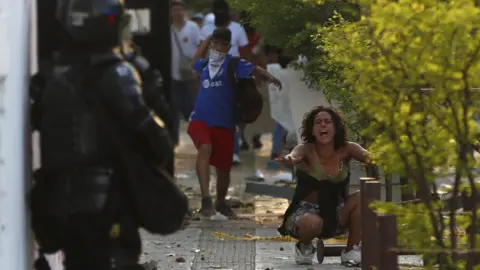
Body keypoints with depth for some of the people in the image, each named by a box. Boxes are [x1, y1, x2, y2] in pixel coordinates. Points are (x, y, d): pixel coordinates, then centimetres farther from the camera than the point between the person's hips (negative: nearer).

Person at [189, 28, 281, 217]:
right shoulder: (204, 65, 12)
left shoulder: (234, 64, 1)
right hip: (200, 119, 1)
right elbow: (197, 59, 36)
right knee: (205, 148, -31)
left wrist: (268, 77, -33)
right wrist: (208, 38, 28)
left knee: (223, 167, 9)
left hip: (224, 123, -1)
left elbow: (254, 70, -13)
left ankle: (221, 202, 37)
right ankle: (206, 199, -37)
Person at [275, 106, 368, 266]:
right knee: (312, 223, -38)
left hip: (336, 215, 3)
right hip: (306, 212, -3)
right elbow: (294, 156, -39)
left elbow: (366, 155, -29)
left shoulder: (345, 149, -9)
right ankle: (304, 247, 0)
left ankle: (351, 251, -7)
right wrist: (290, 160, -65)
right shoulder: (306, 150, -16)